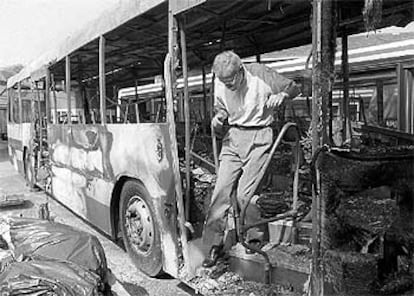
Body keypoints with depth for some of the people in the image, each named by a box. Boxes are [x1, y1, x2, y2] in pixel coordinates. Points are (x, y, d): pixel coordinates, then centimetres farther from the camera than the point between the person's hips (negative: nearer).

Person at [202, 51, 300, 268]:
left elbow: (294, 88, 1)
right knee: (221, 189, -3)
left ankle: (256, 239, 13)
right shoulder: (219, 83, -1)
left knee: (244, 193, -10)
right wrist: (218, 118, -9)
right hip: (233, 136, 4)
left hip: (258, 137, -4)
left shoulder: (261, 74, -11)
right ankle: (215, 244, 8)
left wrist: (281, 96, -21)